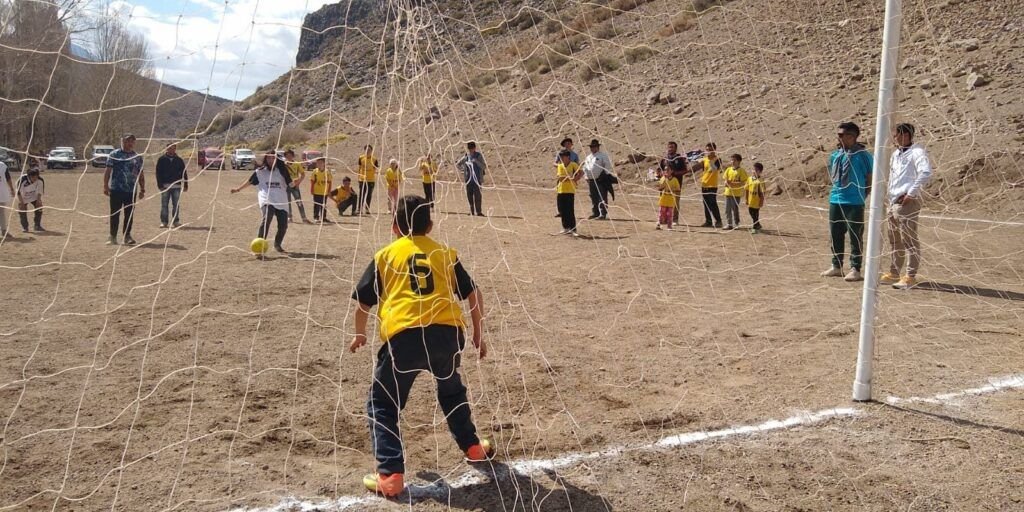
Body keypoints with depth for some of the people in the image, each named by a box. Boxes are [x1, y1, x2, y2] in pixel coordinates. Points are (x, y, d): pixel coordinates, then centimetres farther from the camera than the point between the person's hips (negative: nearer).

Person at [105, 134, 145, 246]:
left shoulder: (137, 157, 11)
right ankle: (113, 237, 8)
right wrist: (106, 186, -8)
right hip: (116, 189, -3)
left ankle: (127, 236, 14)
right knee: (115, 214, 1)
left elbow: (141, 174, 14)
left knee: (129, 214, 5)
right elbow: (108, 171, -1)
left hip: (131, 190, 3)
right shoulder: (114, 154, 1)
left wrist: (142, 189, 9)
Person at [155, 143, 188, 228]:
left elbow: (184, 173, 9)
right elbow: (158, 173, 1)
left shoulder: (179, 160, 7)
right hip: (165, 185, -1)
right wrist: (160, 185, -7)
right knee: (164, 205, 1)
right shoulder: (162, 160, 3)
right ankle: (163, 221, 6)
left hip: (176, 186, 1)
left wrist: (185, 185, 4)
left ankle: (176, 221, 11)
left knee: (176, 205, 4)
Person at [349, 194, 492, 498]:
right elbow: (474, 294, 19)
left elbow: (363, 302, 17)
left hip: (404, 335, -3)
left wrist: (359, 334, 35)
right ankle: (472, 447, 40)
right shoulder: (445, 254, 21)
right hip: (448, 331, 3)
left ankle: (390, 475, 0)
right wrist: (478, 334, 31)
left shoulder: (385, 255, 16)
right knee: (451, 389, 33)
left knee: (382, 405, 12)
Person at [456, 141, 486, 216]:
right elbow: (457, 165, 20)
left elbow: (484, 166, -9)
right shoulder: (466, 157, 7)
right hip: (468, 180, 4)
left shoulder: (479, 156, -1)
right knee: (469, 196, 5)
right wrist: (463, 171, 6)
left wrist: (476, 161, -22)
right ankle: (472, 211, 11)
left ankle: (478, 211, -9)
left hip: (477, 180, -4)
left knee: (477, 196, -10)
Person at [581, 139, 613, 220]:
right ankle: (595, 213, 21)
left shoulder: (603, 155, 0)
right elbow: (584, 168, 24)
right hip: (591, 180, 7)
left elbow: (607, 166, -8)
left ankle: (603, 214, -9)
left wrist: (608, 176, -14)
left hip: (601, 179, -7)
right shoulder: (588, 157, 20)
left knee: (602, 198, -8)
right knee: (593, 198, 12)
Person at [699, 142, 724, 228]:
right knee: (706, 204, 10)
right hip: (704, 185, 7)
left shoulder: (717, 159, -8)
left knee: (712, 204, -10)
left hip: (712, 185, -7)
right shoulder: (704, 159, 10)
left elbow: (715, 168, -26)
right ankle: (708, 221, 16)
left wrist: (711, 159, -27)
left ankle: (718, 221, -3)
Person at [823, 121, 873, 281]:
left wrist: (862, 194, -1)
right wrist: (837, 188, 13)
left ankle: (855, 269, 4)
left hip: (854, 202, -7)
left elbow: (871, 178, -4)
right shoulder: (835, 154, 10)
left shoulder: (862, 155, -9)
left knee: (855, 236, -1)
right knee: (835, 235, 13)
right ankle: (836, 266, 24)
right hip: (835, 200, 7)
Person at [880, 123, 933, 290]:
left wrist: (912, 193, -22)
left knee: (909, 239, -6)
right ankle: (893, 273, 25)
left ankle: (910, 277, -4)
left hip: (907, 202, -10)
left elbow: (926, 172, -25)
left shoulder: (917, 152, -11)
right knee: (894, 239, 15)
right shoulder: (896, 153, 18)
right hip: (893, 201, 10)